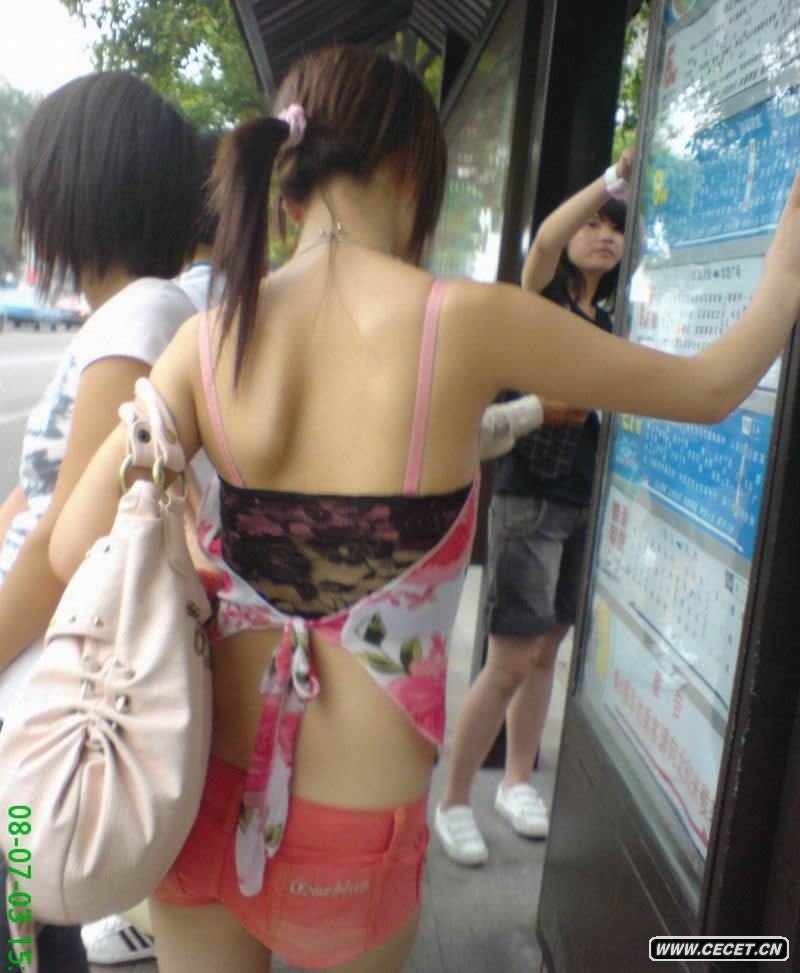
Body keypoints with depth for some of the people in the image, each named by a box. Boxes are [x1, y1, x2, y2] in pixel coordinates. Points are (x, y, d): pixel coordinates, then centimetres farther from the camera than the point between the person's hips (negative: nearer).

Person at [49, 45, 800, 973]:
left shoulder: (208, 338, -7)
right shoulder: (468, 320, -15)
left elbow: (76, 549, -12)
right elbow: (712, 389, -2)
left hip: (204, 785, 3)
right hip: (353, 828, -2)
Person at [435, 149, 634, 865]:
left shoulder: (613, 321, 15)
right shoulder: (542, 300, -3)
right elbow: (544, 239, -24)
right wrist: (617, 173, -23)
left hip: (589, 502, 6)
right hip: (532, 496, -6)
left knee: (547, 652, 13)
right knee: (510, 663, -4)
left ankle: (517, 783, 29)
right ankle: (454, 802, 12)